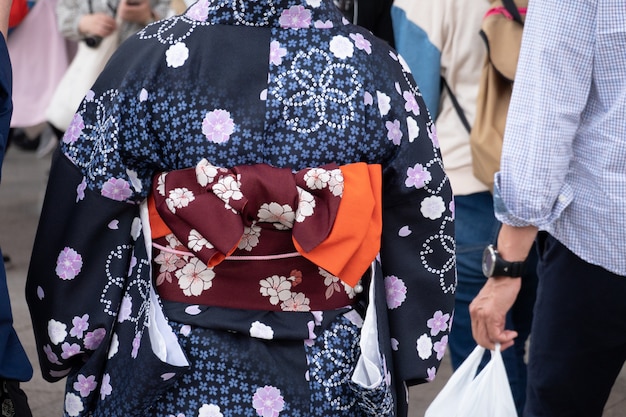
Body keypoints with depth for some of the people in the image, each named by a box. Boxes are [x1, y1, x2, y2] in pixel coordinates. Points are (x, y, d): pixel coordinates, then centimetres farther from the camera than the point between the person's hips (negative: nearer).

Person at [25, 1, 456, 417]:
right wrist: (408, 359, 10)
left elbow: (81, 228, -7)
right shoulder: (379, 68, -8)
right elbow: (424, 232, -1)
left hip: (179, 377, -1)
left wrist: (68, 346, 5)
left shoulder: (151, 59, -13)